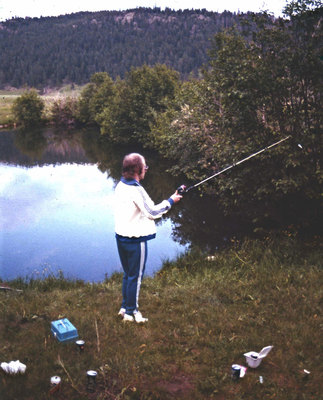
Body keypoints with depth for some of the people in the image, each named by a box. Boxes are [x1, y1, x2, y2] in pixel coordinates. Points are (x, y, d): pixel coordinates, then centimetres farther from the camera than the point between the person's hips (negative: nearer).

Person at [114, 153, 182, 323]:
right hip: (136, 240, -8)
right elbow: (153, 212, -16)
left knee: (127, 274, 21)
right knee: (135, 277, 6)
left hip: (121, 237, 8)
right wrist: (170, 201, -5)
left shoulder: (120, 186, 4)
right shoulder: (136, 190, -23)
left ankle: (125, 307, 32)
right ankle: (131, 312, 18)